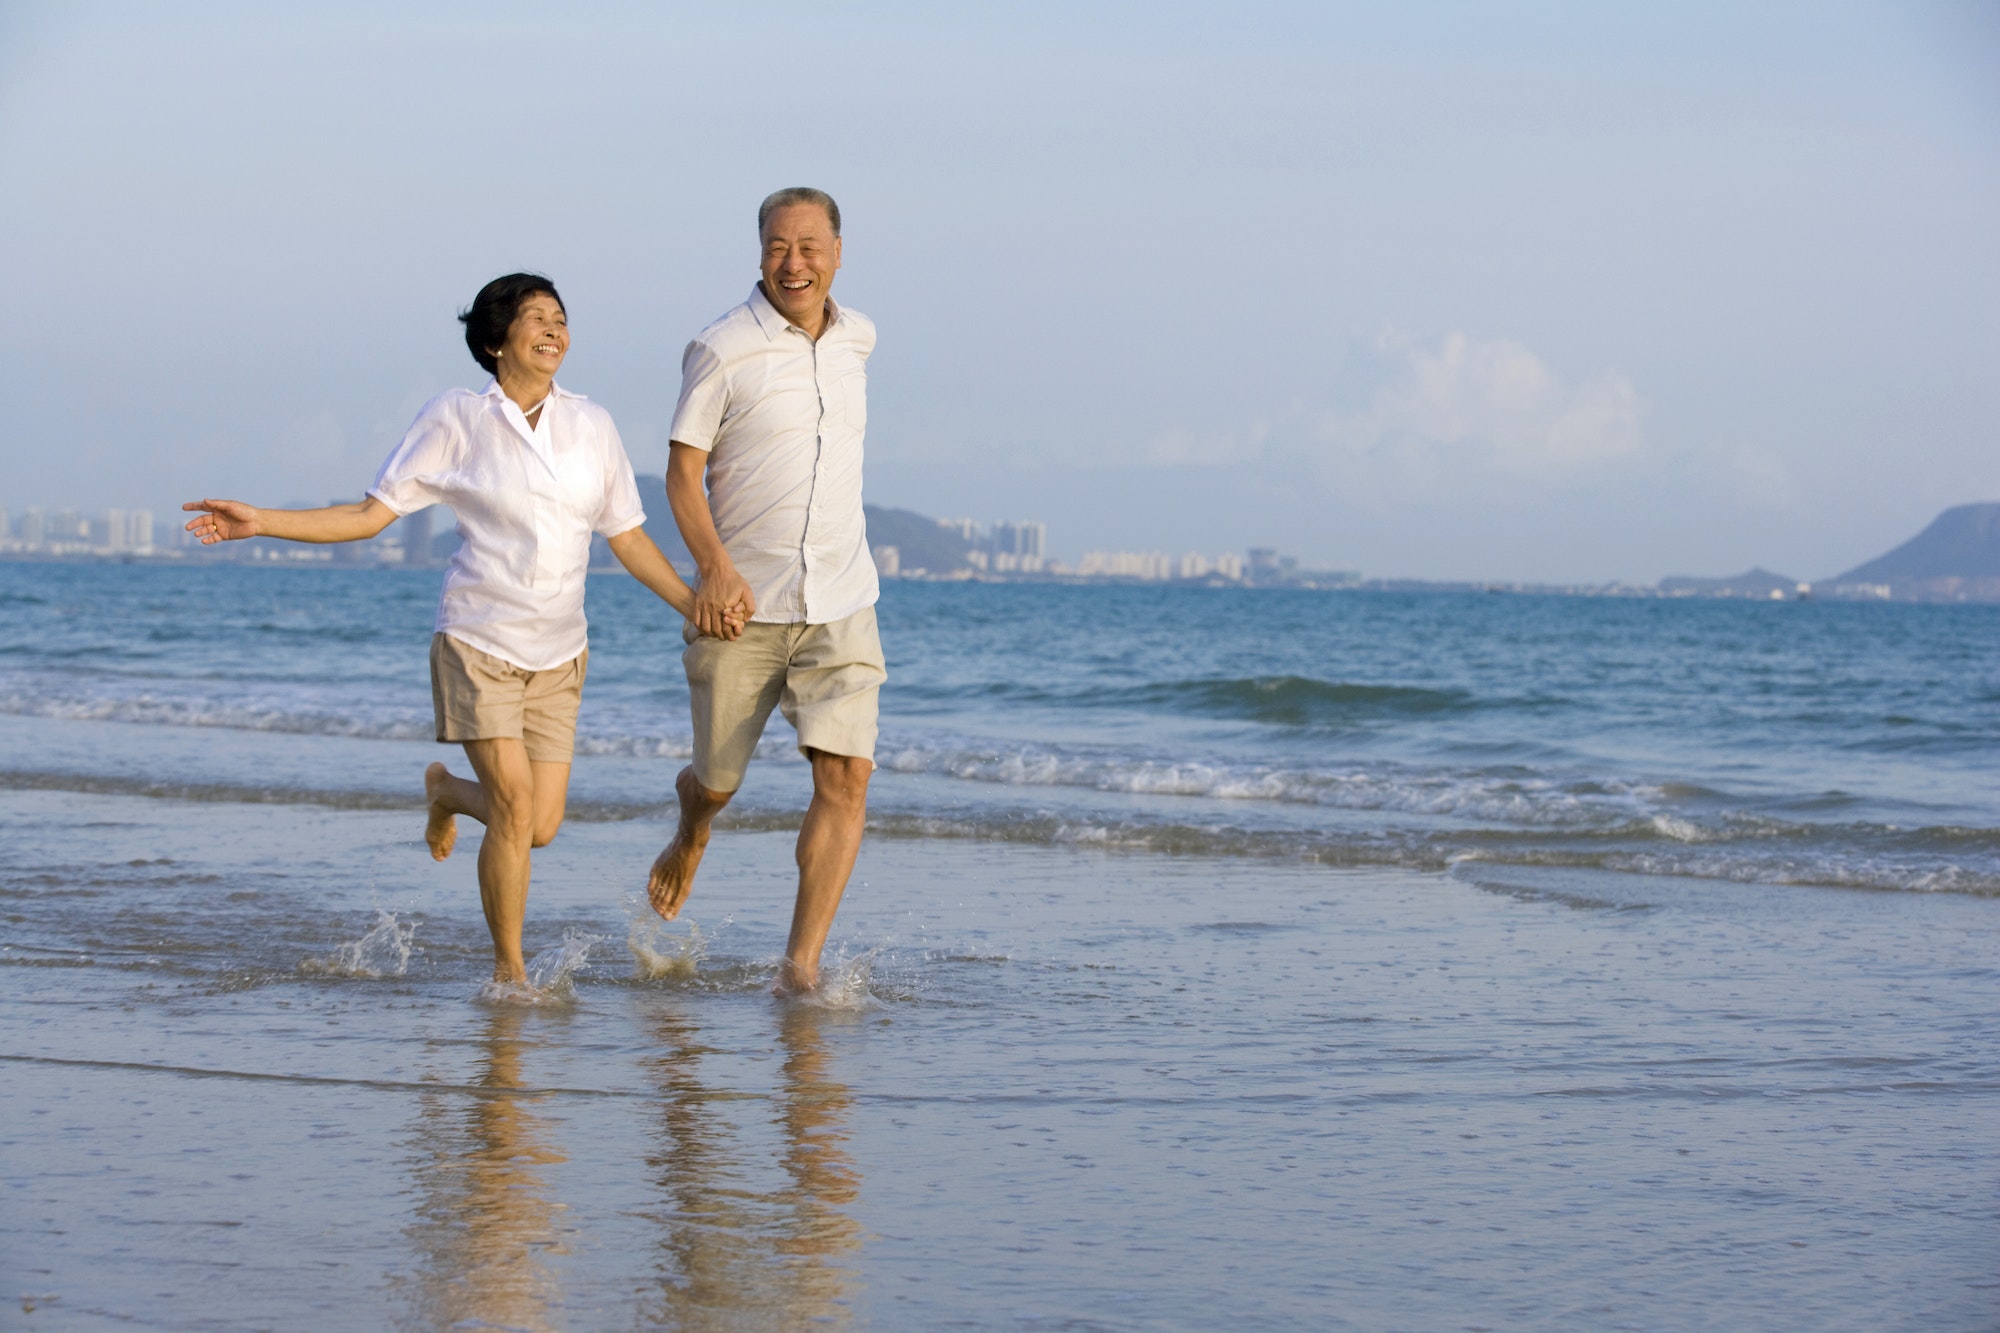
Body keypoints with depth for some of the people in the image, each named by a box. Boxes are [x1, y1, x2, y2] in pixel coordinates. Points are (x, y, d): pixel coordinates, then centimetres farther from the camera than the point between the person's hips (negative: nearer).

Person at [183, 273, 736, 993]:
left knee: (540, 826, 1)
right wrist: (259, 522, -12)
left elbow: (628, 536, 11)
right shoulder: (456, 419, -4)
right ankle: (509, 971, 0)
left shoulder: (590, 424, 6)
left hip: (557, 654, 4)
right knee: (515, 803, -17)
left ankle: (446, 790, 35)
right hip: (479, 641, -4)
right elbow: (370, 514, -2)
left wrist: (697, 605, 0)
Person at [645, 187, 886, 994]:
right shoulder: (722, 351, -9)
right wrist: (715, 566, -23)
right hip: (741, 604, -3)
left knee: (846, 776, -13)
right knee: (718, 782, 9)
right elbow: (682, 473, -8)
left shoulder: (857, 339, 8)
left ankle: (801, 966, -11)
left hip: (839, 607, 3)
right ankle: (689, 838, 47)